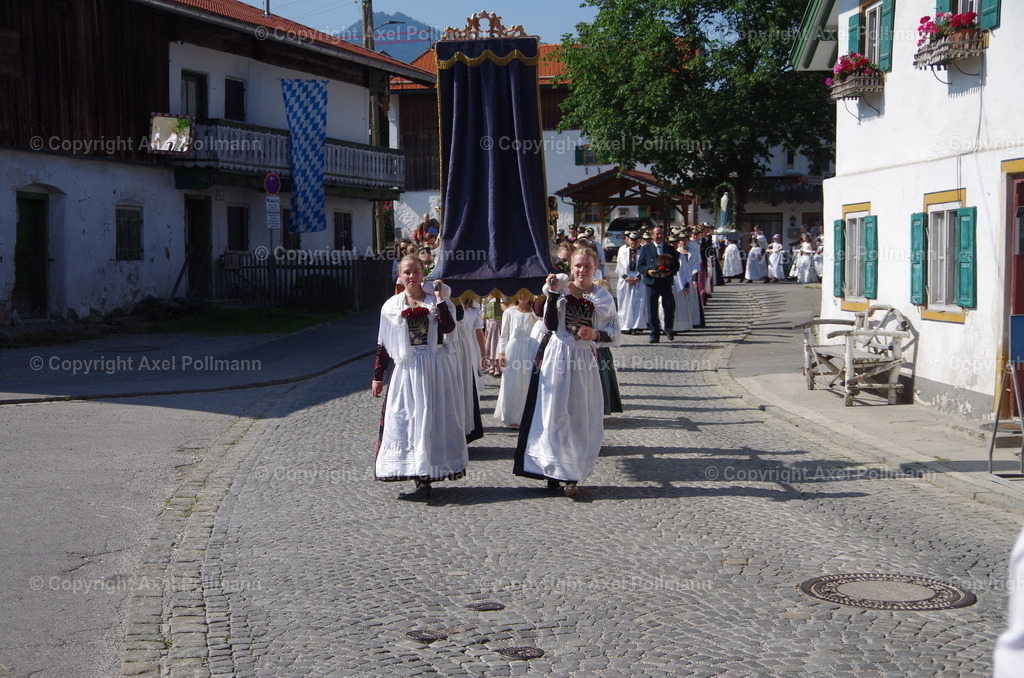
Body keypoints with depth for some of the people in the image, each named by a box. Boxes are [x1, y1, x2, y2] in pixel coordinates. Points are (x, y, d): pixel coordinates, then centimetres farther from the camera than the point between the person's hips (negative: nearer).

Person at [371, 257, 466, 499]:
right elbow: (383, 345, 7)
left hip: (436, 368, 0)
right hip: (407, 369, 1)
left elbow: (448, 327, -15)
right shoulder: (392, 306, 5)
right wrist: (377, 377, 5)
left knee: (433, 417, 2)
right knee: (408, 419, -4)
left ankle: (426, 473, 10)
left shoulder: (436, 300, 3)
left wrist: (439, 299, -15)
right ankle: (420, 476, -2)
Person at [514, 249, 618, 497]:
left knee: (580, 418, 2)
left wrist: (595, 334, -11)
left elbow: (614, 333, 7)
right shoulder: (562, 286, 2)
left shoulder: (603, 296, 5)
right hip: (557, 356, -1)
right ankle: (554, 471, 9)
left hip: (584, 360, 1)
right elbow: (551, 325, -9)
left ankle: (572, 473, 8)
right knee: (553, 413, 0)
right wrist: (553, 293, -15)